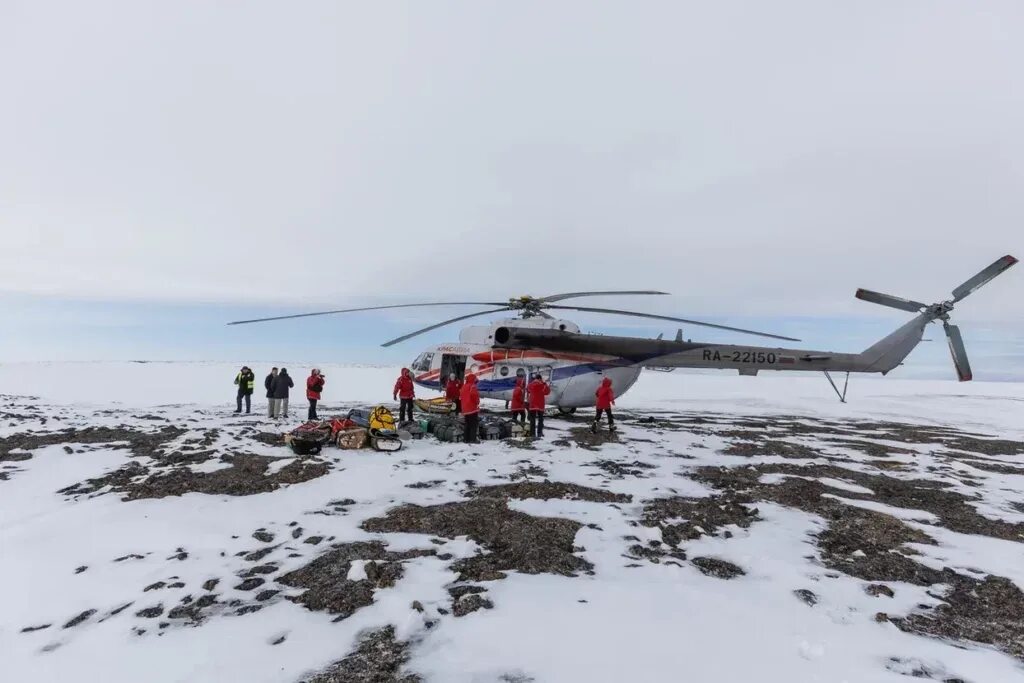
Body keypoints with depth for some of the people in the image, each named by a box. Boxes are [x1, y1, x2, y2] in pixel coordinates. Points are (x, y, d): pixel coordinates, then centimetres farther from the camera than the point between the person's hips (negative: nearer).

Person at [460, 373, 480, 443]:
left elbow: (460, 398, 18)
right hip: (473, 408, -8)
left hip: (465, 409, 8)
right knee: (474, 424, -6)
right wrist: (477, 402, -11)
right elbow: (474, 395, -27)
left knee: (468, 424, 13)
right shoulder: (472, 386, -11)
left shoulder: (464, 386, 15)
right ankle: (473, 438, -12)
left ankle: (467, 439, 13)